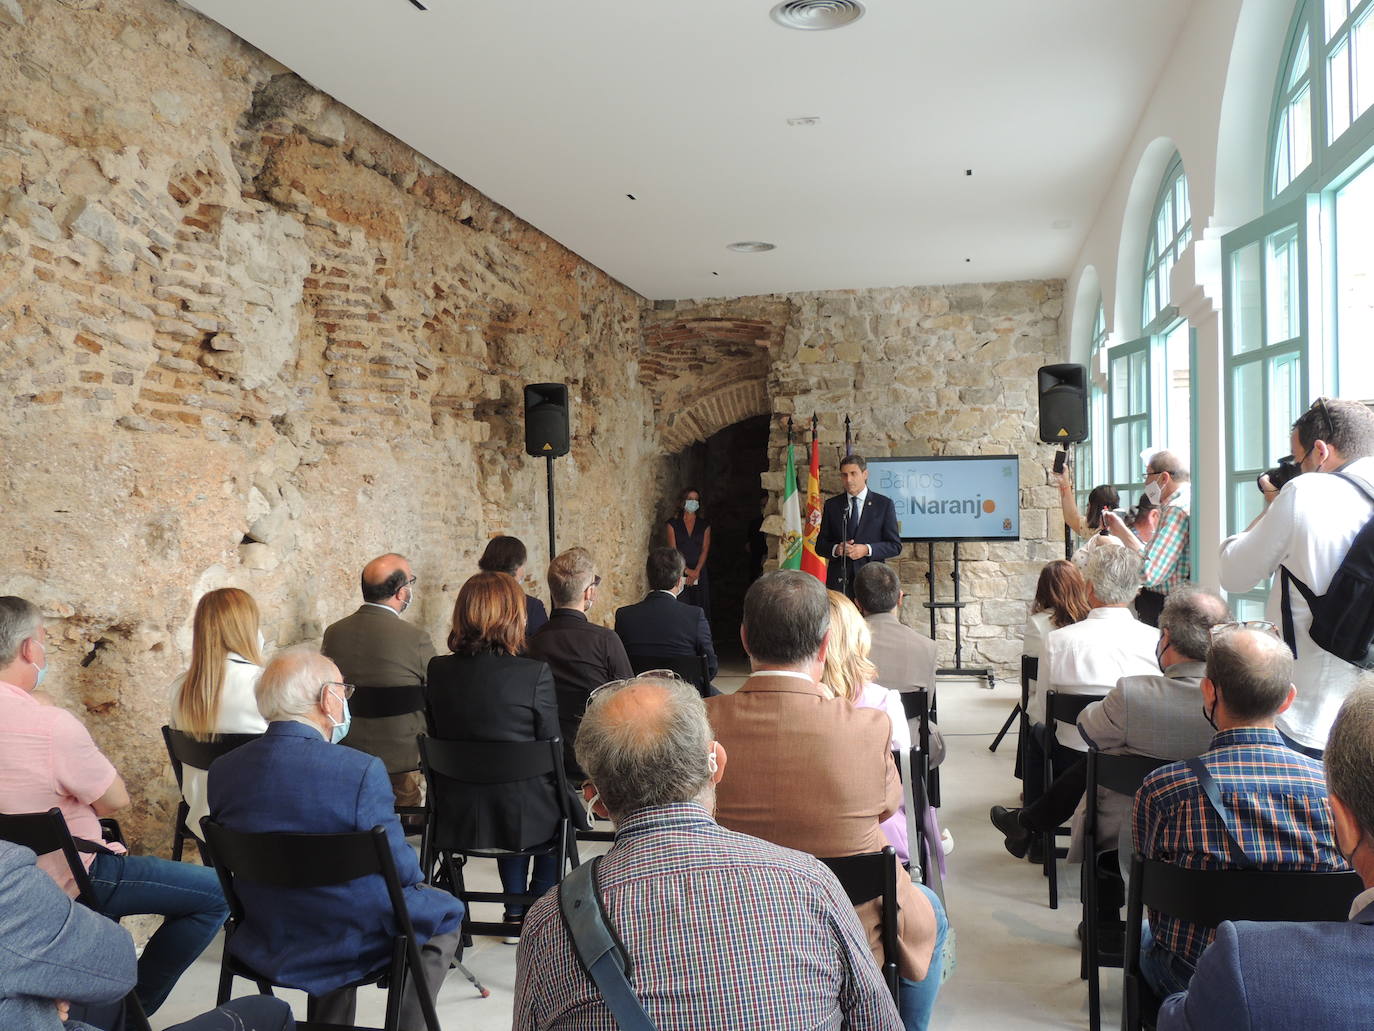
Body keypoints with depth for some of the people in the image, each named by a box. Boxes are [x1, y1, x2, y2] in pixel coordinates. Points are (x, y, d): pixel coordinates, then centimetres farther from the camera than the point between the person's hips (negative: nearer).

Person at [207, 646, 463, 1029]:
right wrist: (409, 874, 7)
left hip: (265, 945, 6)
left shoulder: (222, 770, -9)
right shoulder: (361, 770, -26)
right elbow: (401, 869, -16)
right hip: (351, 946, -5)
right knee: (445, 912, 20)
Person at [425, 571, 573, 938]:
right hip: (520, 815, -4)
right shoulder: (535, 672, -18)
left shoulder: (438, 670, -7)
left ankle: (515, 913, 39)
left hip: (458, 815, 4)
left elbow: (437, 739, 5)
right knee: (562, 807, 30)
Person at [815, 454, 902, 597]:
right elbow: (820, 545, 12)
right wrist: (836, 549, -10)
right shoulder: (831, 505, 11)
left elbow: (895, 546, 3)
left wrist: (867, 550, -12)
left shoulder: (884, 504, 5)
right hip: (838, 581, 1)